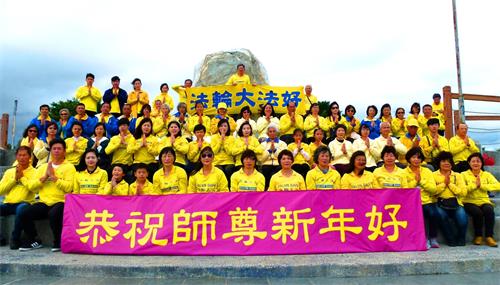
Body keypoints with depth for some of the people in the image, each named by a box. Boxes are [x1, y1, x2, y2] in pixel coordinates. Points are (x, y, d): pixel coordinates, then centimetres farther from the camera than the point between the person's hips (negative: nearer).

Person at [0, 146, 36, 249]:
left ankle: (15, 239, -17)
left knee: (22, 208, -38)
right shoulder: (9, 171, 18)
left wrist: (22, 177, -6)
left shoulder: (34, 172, 4)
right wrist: (15, 178, -2)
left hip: (24, 203, -4)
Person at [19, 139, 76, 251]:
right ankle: (34, 241, 6)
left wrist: (53, 176, -11)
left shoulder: (69, 167, 2)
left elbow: (68, 187, -14)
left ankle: (58, 242, -8)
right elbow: (31, 186, 6)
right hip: (44, 202, 5)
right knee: (24, 214, -18)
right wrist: (45, 176, -6)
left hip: (60, 202, -5)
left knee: (53, 214, -34)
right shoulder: (42, 167, 17)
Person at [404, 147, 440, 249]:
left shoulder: (427, 171, 14)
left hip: (428, 201, 2)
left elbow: (434, 189, 1)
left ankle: (433, 238, -7)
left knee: (433, 213, -29)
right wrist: (415, 181, -10)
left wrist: (421, 180, -7)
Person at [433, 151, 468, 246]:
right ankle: (451, 239, -8)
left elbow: (463, 192, 2)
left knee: (462, 216, -29)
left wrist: (450, 184, -5)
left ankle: (461, 238, 3)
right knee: (441, 215, -34)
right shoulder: (434, 175, 10)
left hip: (455, 203, 2)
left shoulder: (458, 176, 17)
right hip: (440, 204, -1)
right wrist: (444, 183, -8)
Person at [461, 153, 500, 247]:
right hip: (469, 202, -2)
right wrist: (474, 185, -17)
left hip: (484, 201, 2)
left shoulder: (487, 175, 11)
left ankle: (489, 236, -15)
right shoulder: (464, 175, 4)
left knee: (489, 210, -31)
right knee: (477, 212, -31)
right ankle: (478, 236, -8)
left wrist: (481, 185, -17)